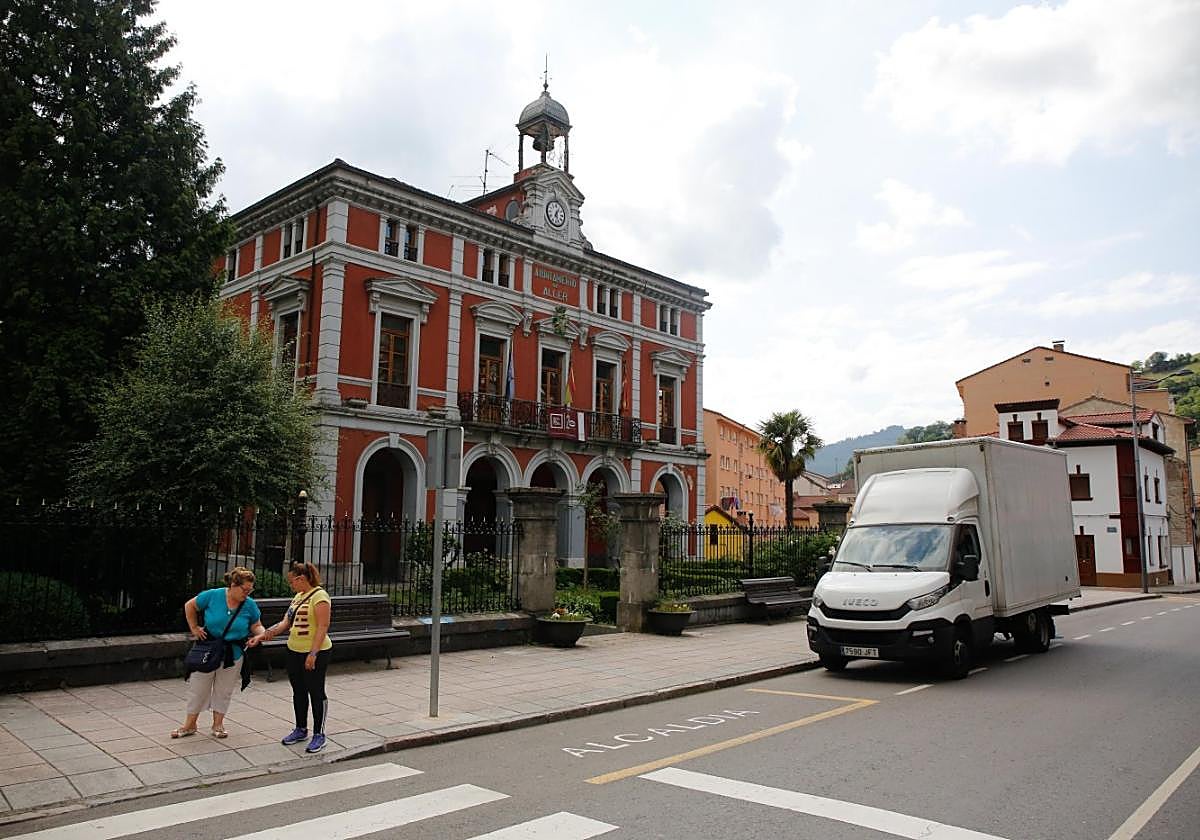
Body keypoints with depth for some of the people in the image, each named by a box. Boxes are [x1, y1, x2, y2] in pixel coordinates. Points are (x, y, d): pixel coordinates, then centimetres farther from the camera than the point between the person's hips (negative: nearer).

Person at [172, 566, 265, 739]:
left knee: (224, 691, 13)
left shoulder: (250, 605, -10)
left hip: (233, 655, 1)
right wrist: (194, 628, -3)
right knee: (197, 688, 10)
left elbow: (256, 625, 0)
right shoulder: (212, 596, -15)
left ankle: (218, 724, 30)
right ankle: (189, 725, 26)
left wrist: (260, 635, -21)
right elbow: (189, 606, 0)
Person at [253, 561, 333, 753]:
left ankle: (319, 735, 10)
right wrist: (270, 632, -6)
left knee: (316, 692, 0)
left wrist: (313, 653, -24)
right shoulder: (298, 596, 13)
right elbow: (286, 621, 12)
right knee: (298, 692, 17)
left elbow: (323, 627, -21)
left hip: (315, 653, -9)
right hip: (294, 651, 9)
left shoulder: (319, 596, -16)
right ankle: (301, 729, 31)